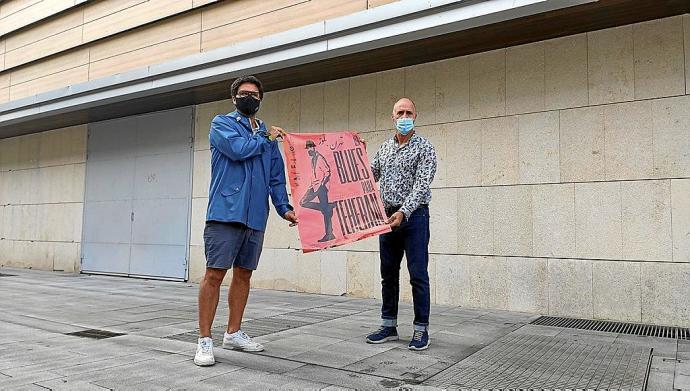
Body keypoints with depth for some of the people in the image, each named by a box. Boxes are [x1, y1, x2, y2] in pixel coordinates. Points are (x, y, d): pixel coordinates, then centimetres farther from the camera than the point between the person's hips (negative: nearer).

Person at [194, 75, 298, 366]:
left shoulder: (268, 135, 19)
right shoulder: (222, 123, 5)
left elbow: (276, 176, 16)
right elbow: (237, 148, -16)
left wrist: (284, 207, 4)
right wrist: (265, 138, 0)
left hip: (256, 216, 6)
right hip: (226, 212, -5)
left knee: (243, 274, 11)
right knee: (215, 274, -6)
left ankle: (233, 333, 23)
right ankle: (205, 340, 2)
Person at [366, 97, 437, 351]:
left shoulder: (424, 147, -4)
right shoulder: (385, 147, 14)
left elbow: (421, 185, -14)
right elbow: (370, 176, 21)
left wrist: (403, 212, -25)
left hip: (414, 216, -5)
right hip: (387, 216, 6)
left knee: (418, 275, -3)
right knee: (388, 273, 10)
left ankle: (421, 330, 7)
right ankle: (389, 326, 20)